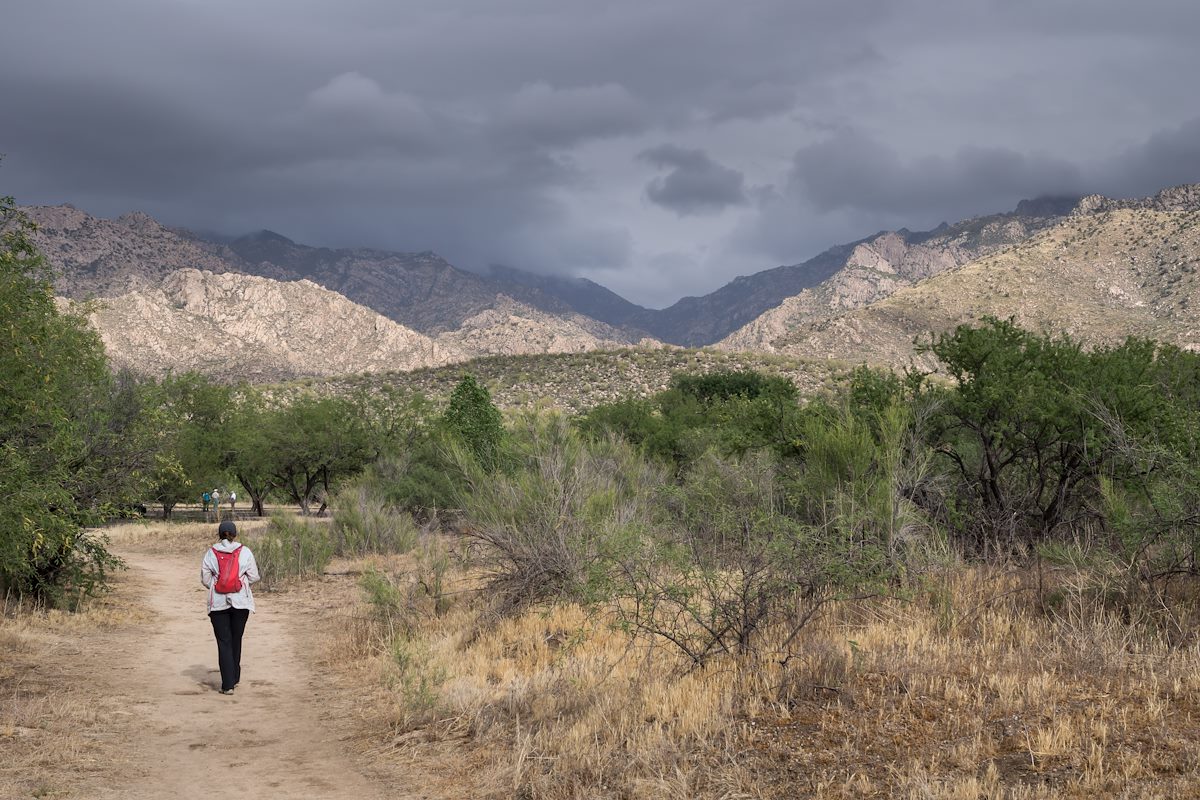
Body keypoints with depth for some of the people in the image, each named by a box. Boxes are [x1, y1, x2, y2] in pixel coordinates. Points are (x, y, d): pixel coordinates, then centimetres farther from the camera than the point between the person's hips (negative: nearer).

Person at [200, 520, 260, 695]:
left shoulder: (210, 553, -3)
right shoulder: (245, 552, -3)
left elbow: (205, 579, 0)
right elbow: (253, 577, 0)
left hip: (218, 602, -1)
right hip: (241, 601, 1)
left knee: (224, 642, 1)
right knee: (236, 639, 17)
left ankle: (228, 684, -7)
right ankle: (235, 677, 30)